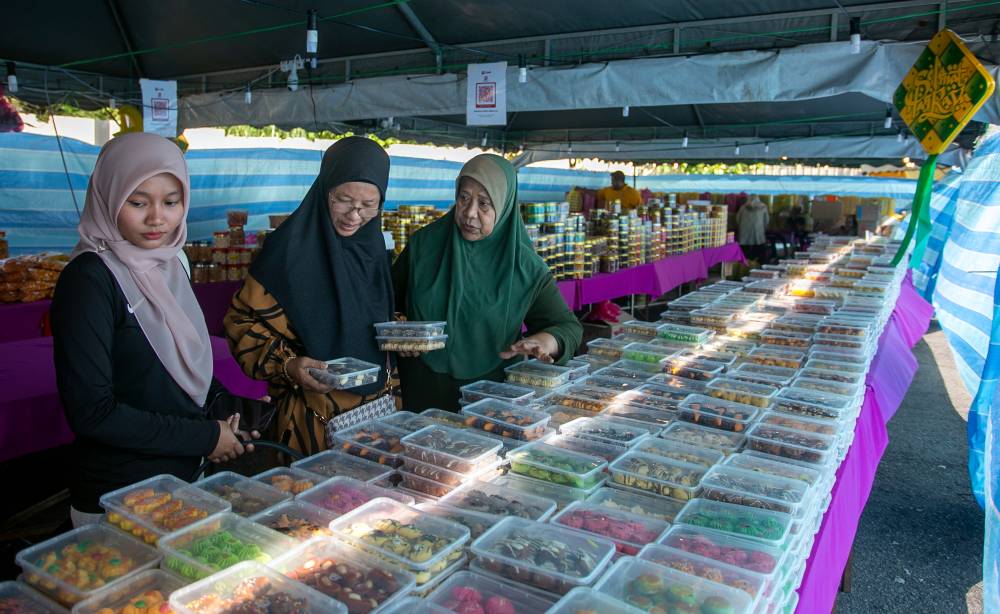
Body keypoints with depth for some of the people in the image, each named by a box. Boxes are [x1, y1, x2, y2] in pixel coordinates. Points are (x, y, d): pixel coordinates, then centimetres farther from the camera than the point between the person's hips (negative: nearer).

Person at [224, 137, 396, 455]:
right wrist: (287, 365, -25)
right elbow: (243, 322, -11)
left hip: (377, 404, 6)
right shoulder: (291, 247, -16)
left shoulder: (371, 244, 4)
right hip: (314, 414, -6)